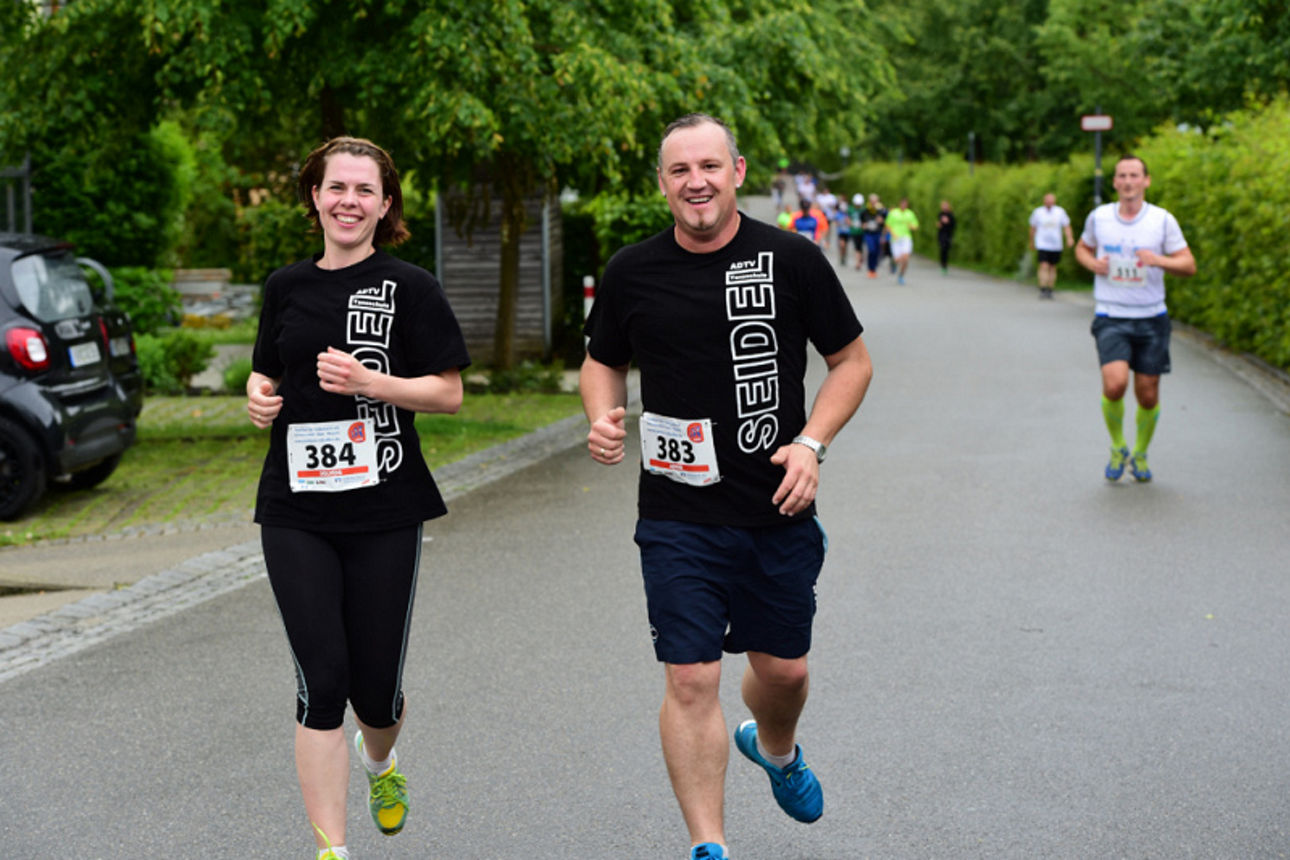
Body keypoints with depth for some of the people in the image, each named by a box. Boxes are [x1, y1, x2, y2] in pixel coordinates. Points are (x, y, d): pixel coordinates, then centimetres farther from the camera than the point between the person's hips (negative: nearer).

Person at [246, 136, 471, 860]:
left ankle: (381, 762, 42)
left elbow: (449, 393, -4)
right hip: (296, 509, 2)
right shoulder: (287, 287, 9)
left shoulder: (409, 288, -3)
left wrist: (367, 380, -19)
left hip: (385, 510, -2)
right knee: (322, 681, -7)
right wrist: (260, 396, -1)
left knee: (376, 687, 5)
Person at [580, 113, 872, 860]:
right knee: (691, 679, -6)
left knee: (783, 669, 14)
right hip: (679, 518, -1)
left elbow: (853, 360, 3)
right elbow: (604, 361, 15)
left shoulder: (792, 260, -4)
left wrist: (811, 443, -10)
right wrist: (604, 418, -7)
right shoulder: (632, 273, -1)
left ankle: (775, 748, 50)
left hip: (779, 511, 1)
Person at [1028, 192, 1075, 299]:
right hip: (1042, 245, -2)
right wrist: (1032, 242, 17)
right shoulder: (1038, 212, -1)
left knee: (1053, 268, 9)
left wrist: (1069, 238, -15)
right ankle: (1042, 290, -18)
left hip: (1056, 245, 2)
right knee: (1044, 266, -15)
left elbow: (1066, 226, 1)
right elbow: (1033, 228, 10)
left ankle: (1049, 290, 18)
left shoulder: (1060, 212, 1)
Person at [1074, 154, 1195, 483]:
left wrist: (1159, 260, -21)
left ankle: (1140, 454, 30)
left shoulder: (1163, 220, -2)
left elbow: (1189, 266, -1)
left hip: (1151, 319, 1)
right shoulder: (1098, 217, 2)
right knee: (1115, 384, -20)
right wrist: (1093, 263, -3)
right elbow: (1082, 248, 20)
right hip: (1110, 318, -1)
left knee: (1148, 395, 4)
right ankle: (1117, 448, 6)